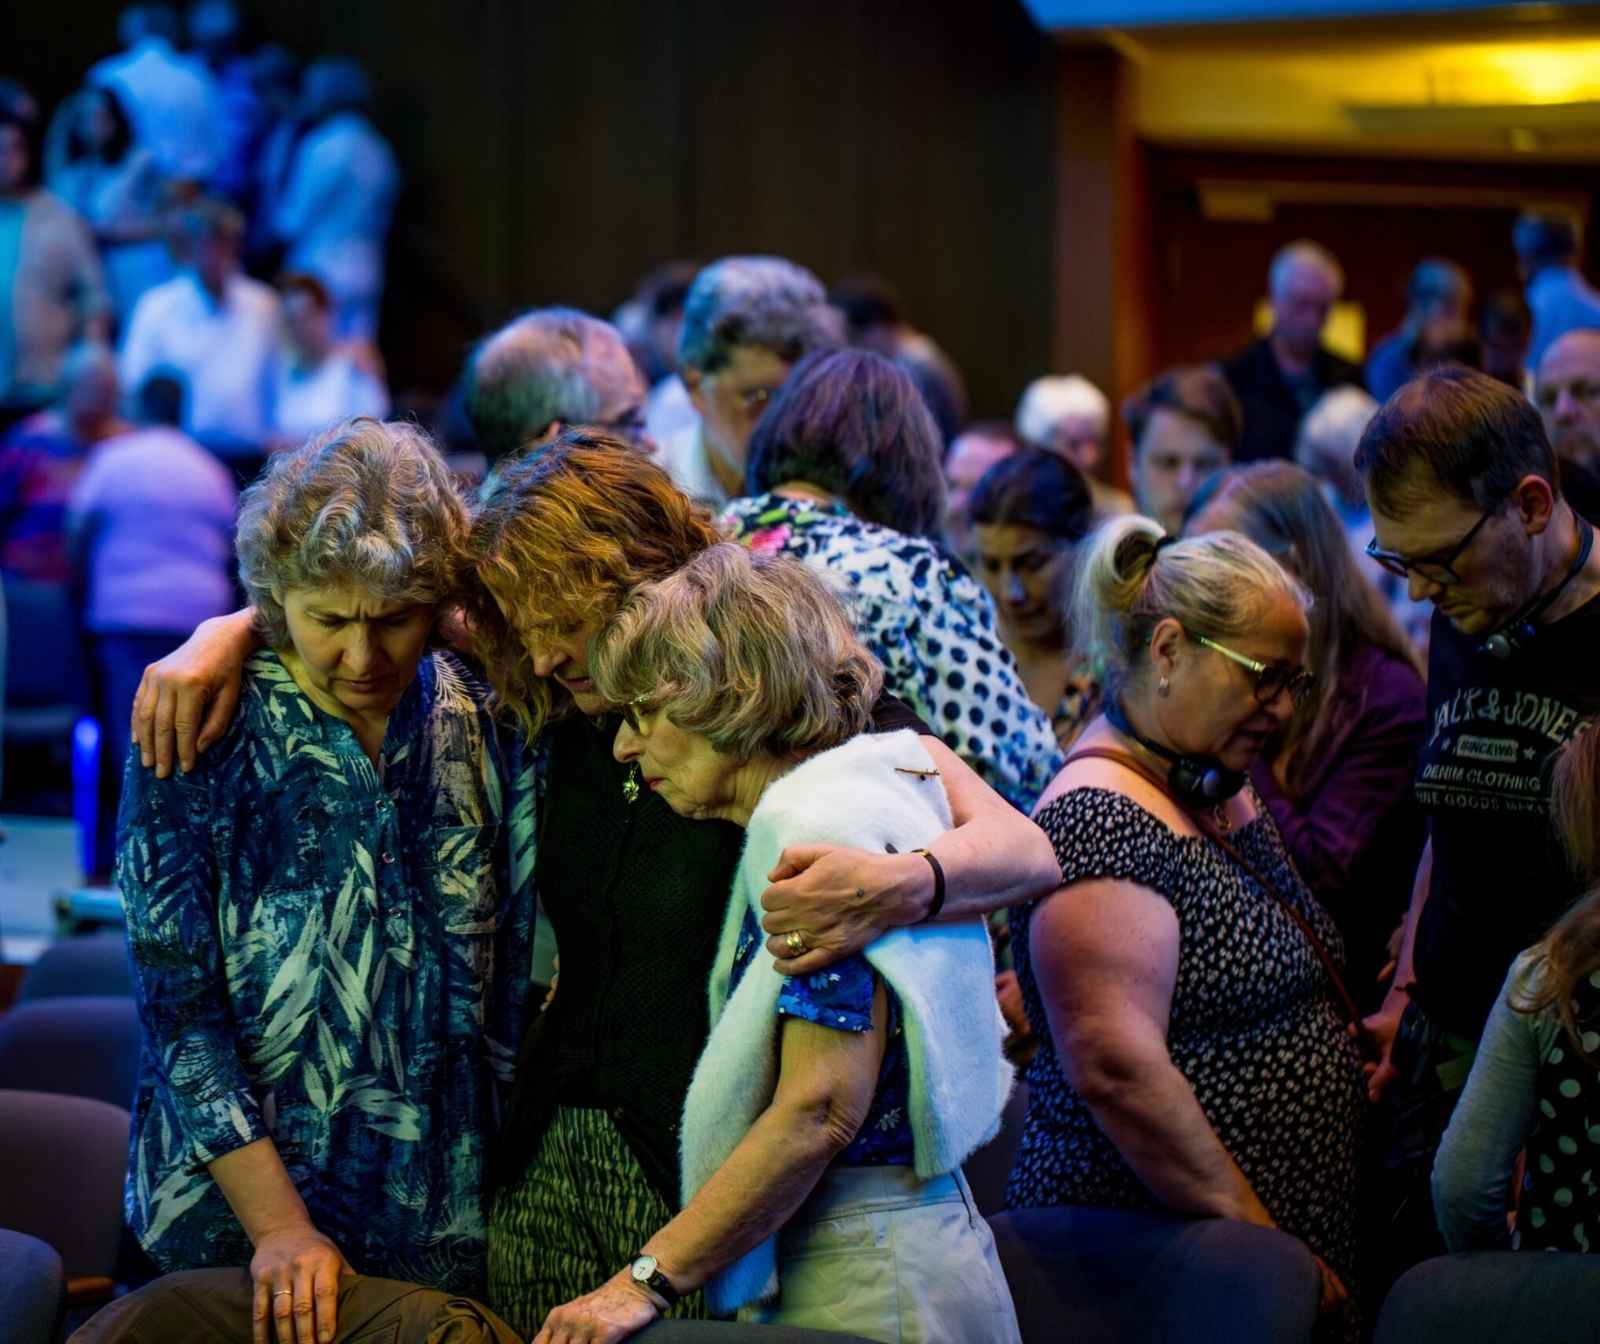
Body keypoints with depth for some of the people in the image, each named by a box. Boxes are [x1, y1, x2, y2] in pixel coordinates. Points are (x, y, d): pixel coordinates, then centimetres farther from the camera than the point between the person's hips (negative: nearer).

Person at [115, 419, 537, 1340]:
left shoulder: (481, 723, 0)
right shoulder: (201, 735, -10)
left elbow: (508, 970, 8)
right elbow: (178, 1005, -12)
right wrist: (279, 1226, -17)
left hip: (444, 1230, 3)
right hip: (236, 1225, -3)